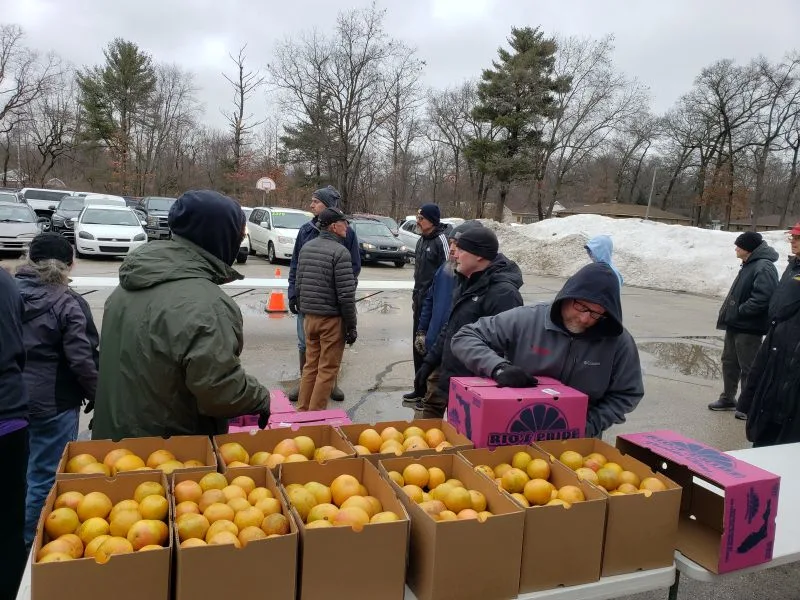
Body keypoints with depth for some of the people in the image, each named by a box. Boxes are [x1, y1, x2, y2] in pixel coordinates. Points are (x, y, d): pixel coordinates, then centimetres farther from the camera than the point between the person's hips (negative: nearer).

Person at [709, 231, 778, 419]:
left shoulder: (764, 267, -19)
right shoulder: (749, 264, 13)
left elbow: (762, 298, -28)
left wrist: (739, 311, -20)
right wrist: (730, 312, 10)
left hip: (749, 328, -10)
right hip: (736, 324, 10)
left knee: (748, 367, 1)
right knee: (729, 362, 18)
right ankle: (728, 398, 31)